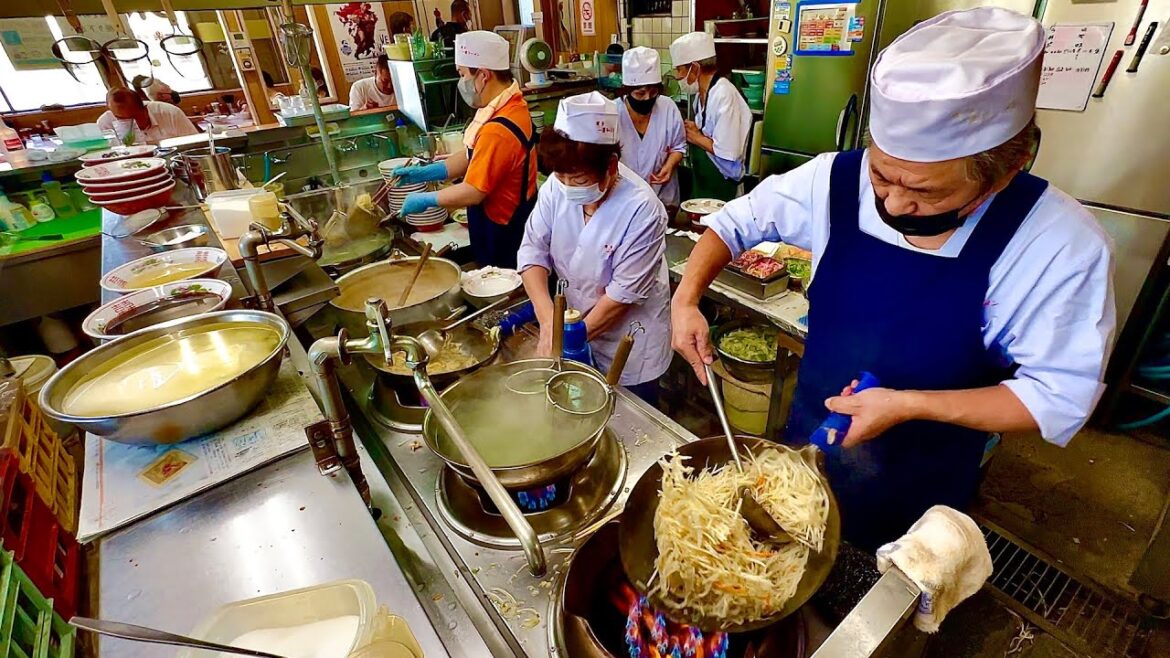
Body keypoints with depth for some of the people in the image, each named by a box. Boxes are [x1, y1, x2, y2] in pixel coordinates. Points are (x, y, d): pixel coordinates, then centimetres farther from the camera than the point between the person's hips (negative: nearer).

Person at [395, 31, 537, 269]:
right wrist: (423, 173, 8)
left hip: (506, 237, -9)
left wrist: (425, 200, -9)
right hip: (511, 224, 9)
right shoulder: (509, 105, 4)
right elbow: (472, 158, 11)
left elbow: (472, 193, -23)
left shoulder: (498, 131, -28)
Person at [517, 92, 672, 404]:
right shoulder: (557, 187, -13)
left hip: (628, 343, -4)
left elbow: (625, 292, -24)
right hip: (575, 321, 5)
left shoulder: (642, 209, -28)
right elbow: (534, 250, -11)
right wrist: (548, 319, -23)